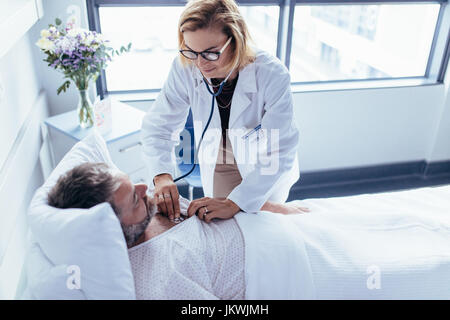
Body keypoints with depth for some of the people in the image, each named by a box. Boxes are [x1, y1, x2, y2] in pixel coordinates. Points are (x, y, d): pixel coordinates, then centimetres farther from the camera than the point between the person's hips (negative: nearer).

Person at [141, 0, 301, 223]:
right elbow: (158, 126, -18)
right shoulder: (184, 69, -26)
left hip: (268, 170, -2)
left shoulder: (272, 75, -35)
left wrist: (234, 203, -44)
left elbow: (281, 153, -36)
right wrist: (162, 176, -37)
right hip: (217, 167, 2)